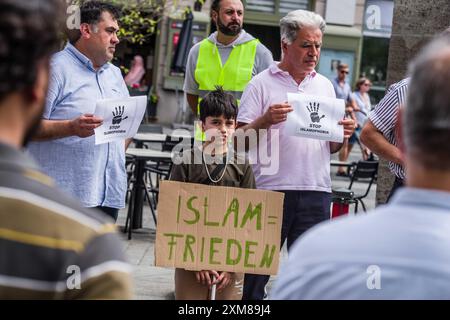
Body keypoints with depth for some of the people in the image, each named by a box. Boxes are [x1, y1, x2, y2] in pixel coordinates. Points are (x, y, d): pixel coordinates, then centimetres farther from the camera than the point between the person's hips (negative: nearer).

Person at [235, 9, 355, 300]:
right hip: (270, 188, -4)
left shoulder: (325, 86, 16)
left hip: (316, 191, 4)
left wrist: (342, 136, -3)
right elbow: (239, 138, -5)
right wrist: (265, 121, -21)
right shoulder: (262, 84, 2)